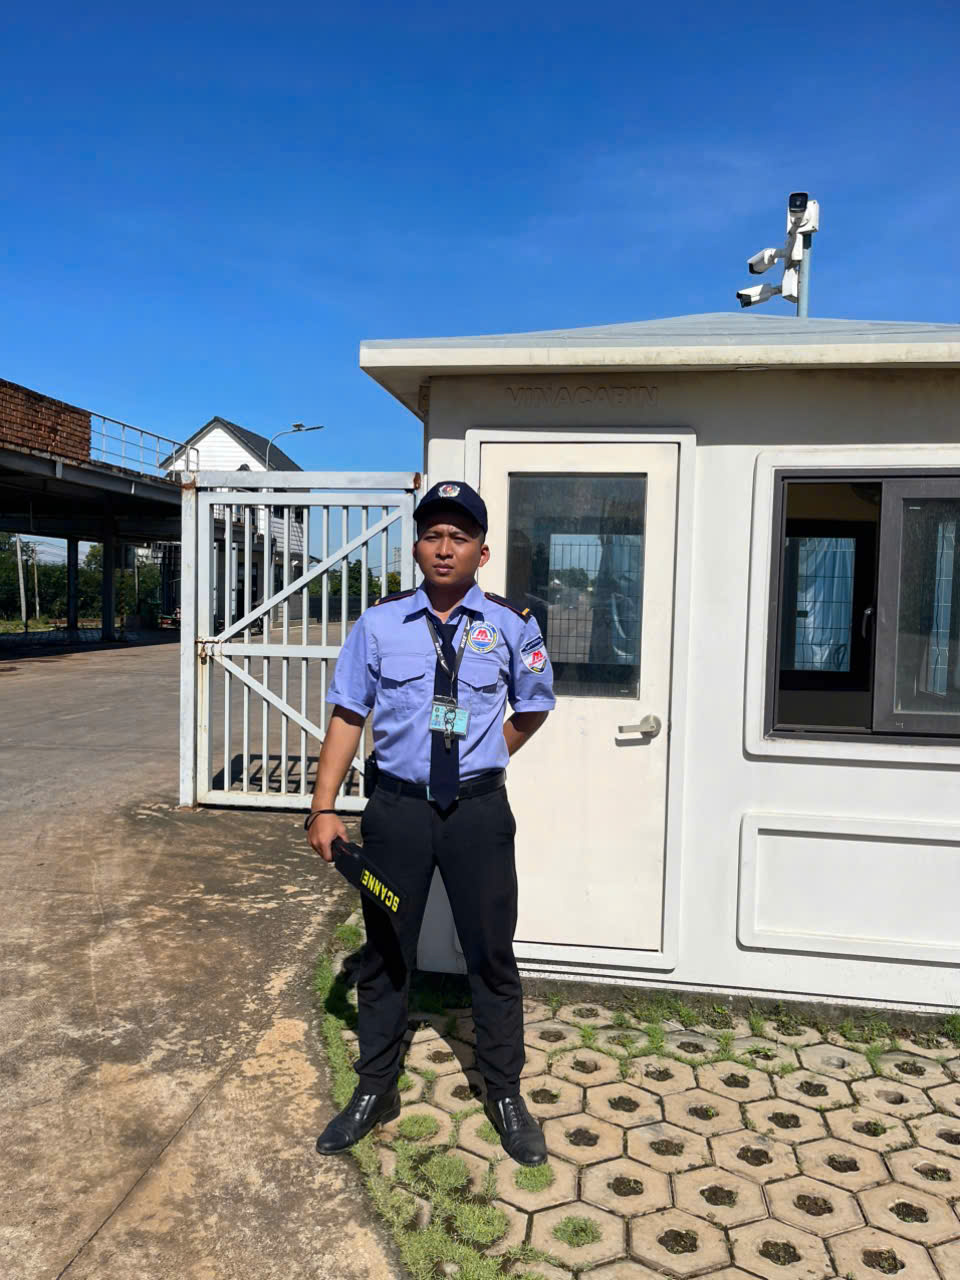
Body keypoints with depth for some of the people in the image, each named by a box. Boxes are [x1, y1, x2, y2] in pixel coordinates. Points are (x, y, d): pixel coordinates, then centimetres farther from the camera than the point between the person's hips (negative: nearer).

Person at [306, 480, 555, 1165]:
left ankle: (506, 1095, 32)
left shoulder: (511, 626, -1)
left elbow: (533, 707, 14)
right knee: (386, 953, 14)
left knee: (492, 954, 11)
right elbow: (348, 716, 0)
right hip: (397, 807, 1)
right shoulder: (379, 623, -1)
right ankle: (375, 1091, 35)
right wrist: (325, 807, -5)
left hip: (479, 808, 0)